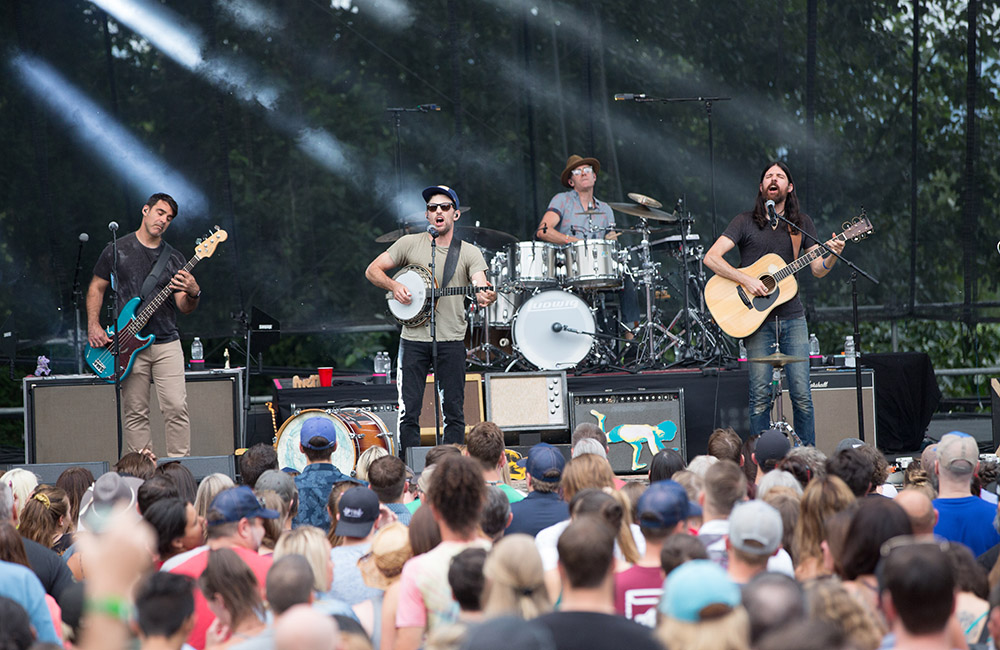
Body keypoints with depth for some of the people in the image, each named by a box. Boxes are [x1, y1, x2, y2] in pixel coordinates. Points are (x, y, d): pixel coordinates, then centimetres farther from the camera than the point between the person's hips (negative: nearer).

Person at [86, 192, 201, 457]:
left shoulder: (174, 258, 10)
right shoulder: (117, 250, 5)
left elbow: (184, 307, 6)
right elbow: (96, 288, 11)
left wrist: (193, 294, -17)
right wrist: (93, 326, -2)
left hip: (166, 343, 1)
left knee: (176, 408, -8)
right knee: (135, 413, 0)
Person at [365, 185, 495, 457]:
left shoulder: (469, 253, 5)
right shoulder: (410, 243, 6)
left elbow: (480, 286, -11)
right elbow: (373, 270, 10)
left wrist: (486, 297, -34)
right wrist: (393, 286, -9)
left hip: (451, 341, 0)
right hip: (413, 339, 0)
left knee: (454, 412, 1)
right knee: (408, 412, 1)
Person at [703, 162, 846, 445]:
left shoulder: (802, 223, 11)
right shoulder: (746, 222, 2)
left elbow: (818, 270, 8)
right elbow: (711, 258, -6)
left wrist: (832, 255, -13)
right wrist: (745, 280, -16)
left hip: (792, 318, 2)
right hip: (757, 320, -2)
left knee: (801, 394, -3)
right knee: (760, 396, -3)